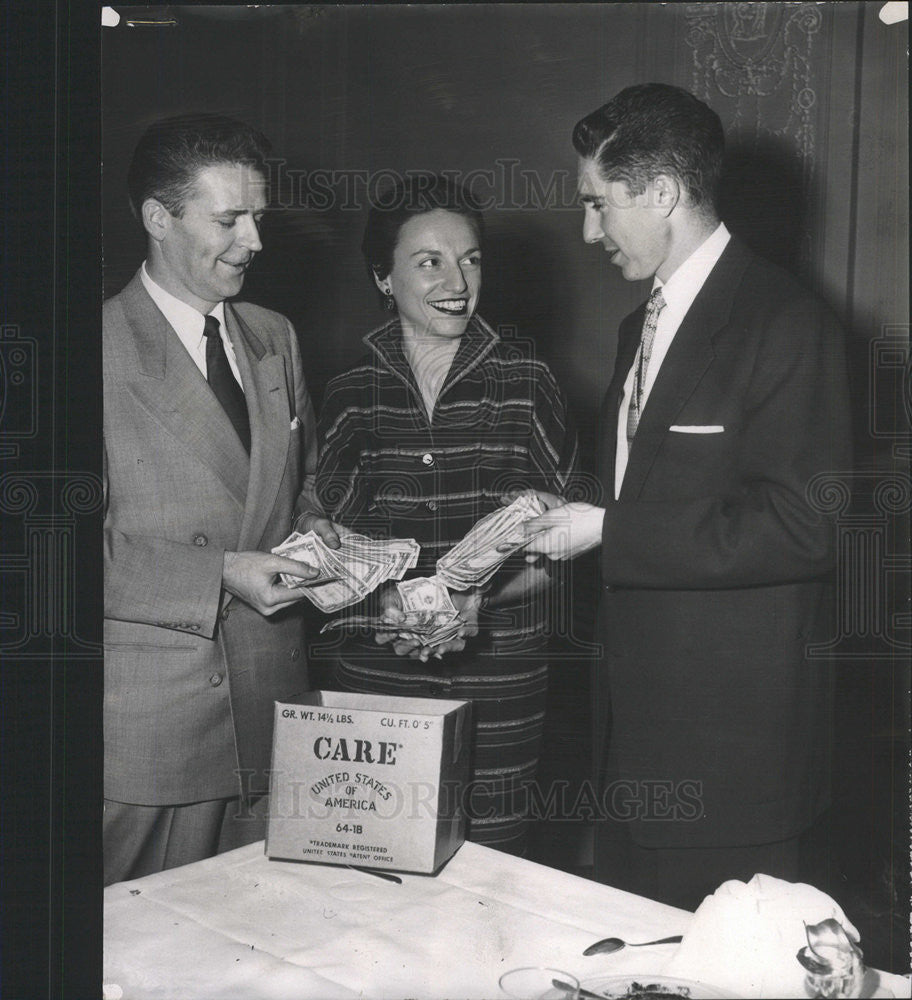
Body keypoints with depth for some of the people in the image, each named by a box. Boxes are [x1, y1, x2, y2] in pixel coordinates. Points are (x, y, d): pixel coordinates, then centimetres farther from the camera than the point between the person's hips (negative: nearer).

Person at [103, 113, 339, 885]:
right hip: (151, 726, -5)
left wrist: (313, 531, 0)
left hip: (276, 705, 5)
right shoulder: (107, 351, -10)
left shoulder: (275, 338, 11)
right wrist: (220, 577, -19)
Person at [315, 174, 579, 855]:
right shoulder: (352, 392, 4)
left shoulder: (525, 381, -1)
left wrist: (475, 600, -16)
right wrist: (389, 603, -13)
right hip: (375, 674, 1)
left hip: (498, 678, -1)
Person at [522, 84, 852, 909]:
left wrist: (608, 532, -18)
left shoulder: (783, 323, -13)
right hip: (638, 728, 8)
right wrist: (564, 519, 4)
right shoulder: (641, 327, 15)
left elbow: (801, 527, -21)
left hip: (731, 740, -8)